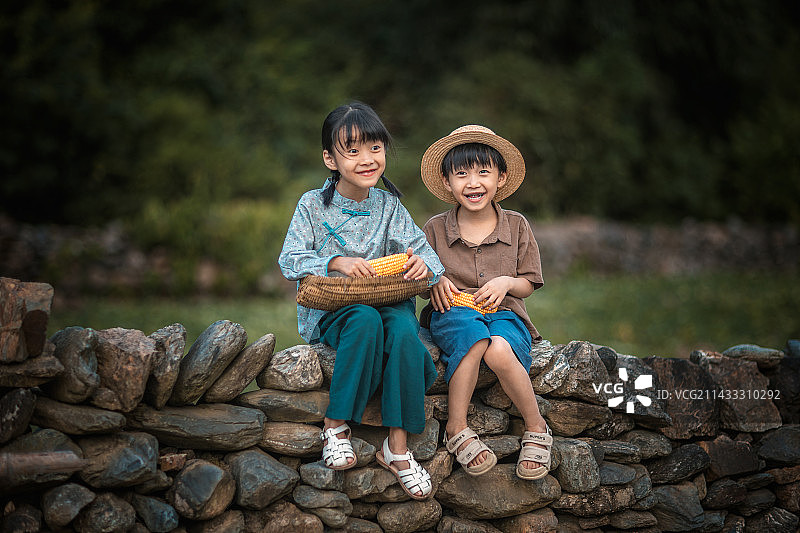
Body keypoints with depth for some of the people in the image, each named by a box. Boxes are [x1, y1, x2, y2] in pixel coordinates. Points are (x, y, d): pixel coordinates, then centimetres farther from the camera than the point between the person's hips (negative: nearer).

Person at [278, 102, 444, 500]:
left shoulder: (388, 205, 7)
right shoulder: (313, 205, -1)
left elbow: (418, 245, -3)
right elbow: (290, 261, -7)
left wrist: (423, 263, -28)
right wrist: (337, 262, -24)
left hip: (383, 300, 3)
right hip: (328, 312, -3)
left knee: (404, 327, -31)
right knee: (366, 320, -36)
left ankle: (397, 445, -25)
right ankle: (336, 425, -23)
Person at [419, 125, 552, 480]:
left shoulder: (516, 226, 9)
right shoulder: (435, 229, 9)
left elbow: (528, 285, 13)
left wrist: (506, 282, -10)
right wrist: (435, 281, -5)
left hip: (505, 314, 0)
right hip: (453, 313, 0)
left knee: (499, 350, -37)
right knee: (473, 335, -39)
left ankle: (536, 429, -18)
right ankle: (457, 429, -29)